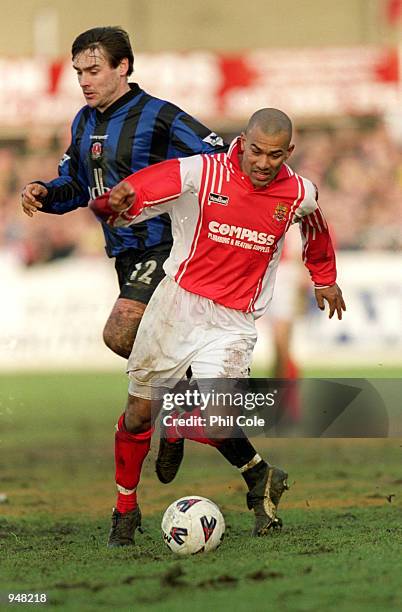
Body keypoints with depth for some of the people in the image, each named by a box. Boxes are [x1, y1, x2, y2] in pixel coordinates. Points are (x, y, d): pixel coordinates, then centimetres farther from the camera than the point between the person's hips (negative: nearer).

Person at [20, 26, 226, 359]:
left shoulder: (158, 116, -12)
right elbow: (77, 184, 23)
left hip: (162, 248, -8)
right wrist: (46, 194, 3)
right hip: (124, 254, 8)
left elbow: (220, 160, -13)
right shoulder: (84, 121, 12)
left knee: (119, 335, -21)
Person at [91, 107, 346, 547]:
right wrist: (116, 203, -33)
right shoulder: (201, 173, -11)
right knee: (139, 412, 5)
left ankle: (260, 477, 9)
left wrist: (324, 278, 34)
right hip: (177, 305, 0)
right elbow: (127, 200, -10)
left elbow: (315, 227, 23)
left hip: (233, 322, 0)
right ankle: (125, 509, 26)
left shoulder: (299, 194, -2)